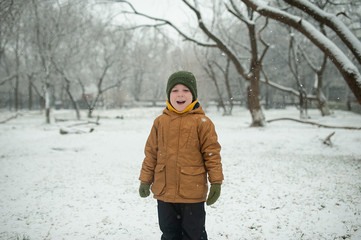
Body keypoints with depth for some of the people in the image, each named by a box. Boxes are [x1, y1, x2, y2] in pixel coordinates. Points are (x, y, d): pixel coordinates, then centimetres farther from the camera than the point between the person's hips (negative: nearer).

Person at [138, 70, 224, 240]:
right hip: (164, 192, 4)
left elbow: (212, 153, -4)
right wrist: (145, 180, 10)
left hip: (193, 192, -3)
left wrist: (216, 182, -6)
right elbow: (151, 153, 10)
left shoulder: (201, 122, -6)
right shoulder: (160, 122, 4)